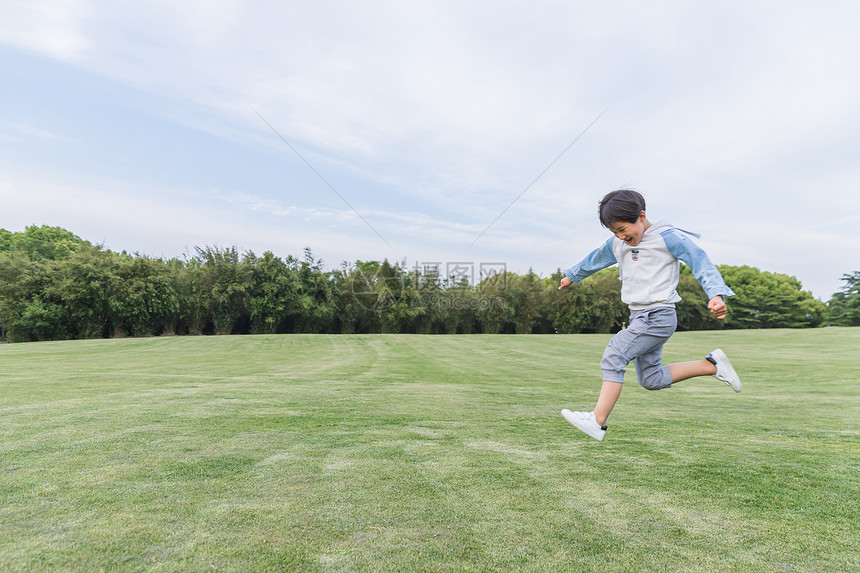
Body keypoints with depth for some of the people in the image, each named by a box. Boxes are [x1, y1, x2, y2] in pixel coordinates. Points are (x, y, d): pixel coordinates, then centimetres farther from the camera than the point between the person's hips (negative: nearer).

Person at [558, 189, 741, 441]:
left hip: (658, 317, -8)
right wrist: (571, 276, 42)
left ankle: (597, 421, -21)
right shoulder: (616, 245, 12)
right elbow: (594, 260, 29)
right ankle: (712, 364, 21)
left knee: (613, 356, -22)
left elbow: (700, 261, -10)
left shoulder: (667, 237, -7)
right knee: (651, 379, 9)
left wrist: (716, 295, -23)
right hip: (638, 317, 8)